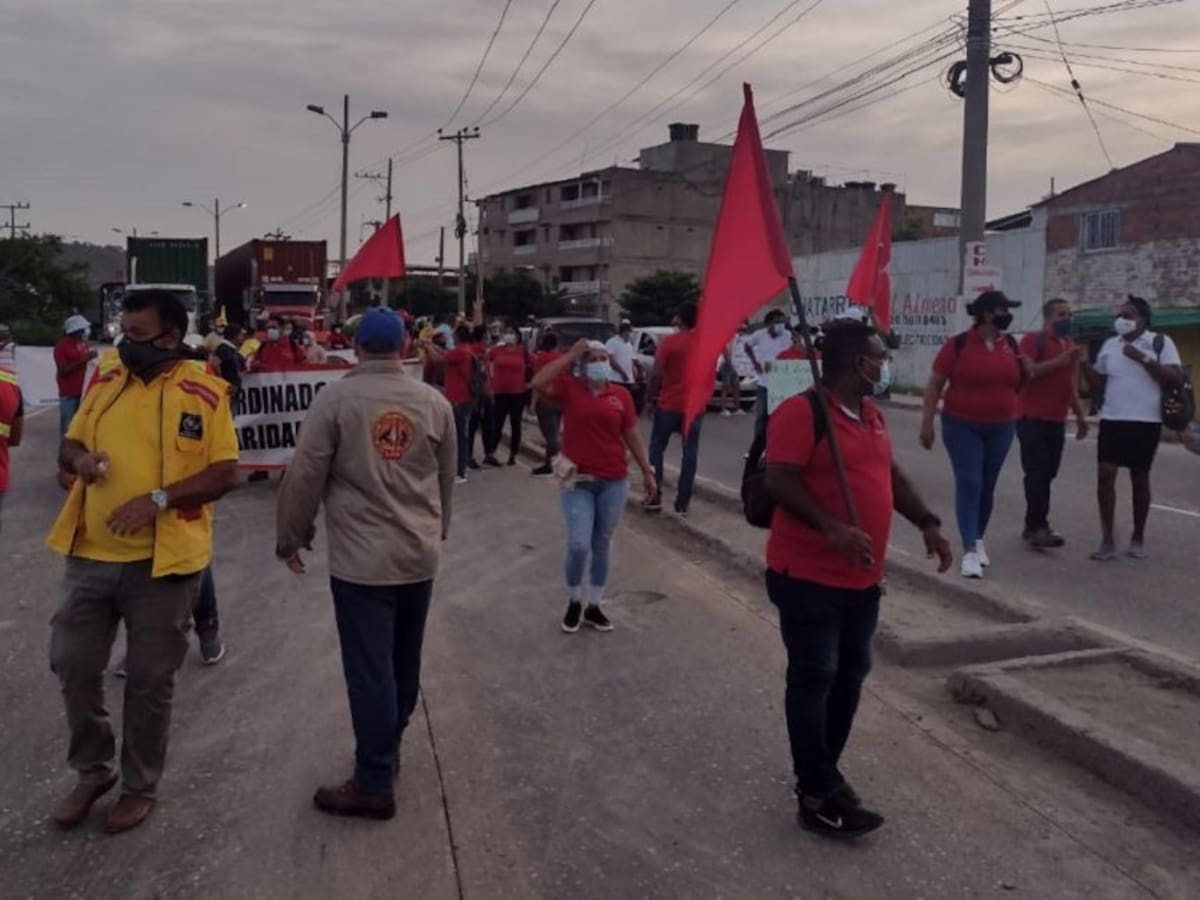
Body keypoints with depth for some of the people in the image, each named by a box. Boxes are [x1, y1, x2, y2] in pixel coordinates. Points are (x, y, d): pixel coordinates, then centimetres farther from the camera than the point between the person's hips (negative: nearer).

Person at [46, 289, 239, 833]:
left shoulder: (205, 395, -8)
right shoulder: (104, 386, 7)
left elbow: (225, 475, -10)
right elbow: (68, 446, 17)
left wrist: (158, 498, -22)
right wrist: (79, 458, -7)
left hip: (163, 562, -5)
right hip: (91, 555, 5)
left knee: (149, 681, 8)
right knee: (73, 667, 13)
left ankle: (140, 785, 28)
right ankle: (93, 773, 34)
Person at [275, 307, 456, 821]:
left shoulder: (335, 398, -9)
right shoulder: (435, 402, 3)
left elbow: (305, 476, -8)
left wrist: (290, 538, 6)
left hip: (361, 558, -5)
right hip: (420, 555, 5)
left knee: (369, 669, 0)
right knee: (404, 661, 18)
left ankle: (375, 785, 7)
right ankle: (389, 749, 36)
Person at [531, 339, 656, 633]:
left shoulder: (621, 395, 2)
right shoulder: (569, 388, -2)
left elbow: (632, 436, 8)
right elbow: (537, 383, -20)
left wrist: (647, 472, 9)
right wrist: (571, 354, -15)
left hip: (614, 482, 2)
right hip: (577, 481, -2)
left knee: (602, 545, 12)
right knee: (578, 545, -9)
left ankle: (594, 607, 26)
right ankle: (573, 603, 16)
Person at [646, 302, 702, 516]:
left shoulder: (669, 341, -9)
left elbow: (656, 374, -12)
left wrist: (651, 399, -2)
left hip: (668, 405, -2)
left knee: (656, 449, 12)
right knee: (690, 454, 6)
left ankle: (655, 496, 7)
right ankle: (682, 503, 6)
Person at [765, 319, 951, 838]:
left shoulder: (871, 414, 12)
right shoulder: (802, 412, -16)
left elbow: (891, 474, 22)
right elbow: (779, 481, -23)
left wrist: (927, 523, 11)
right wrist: (831, 528, -34)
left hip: (862, 577, 9)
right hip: (808, 577, -9)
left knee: (850, 675, 16)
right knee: (814, 680, -1)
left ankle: (823, 772, 31)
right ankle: (817, 796, 9)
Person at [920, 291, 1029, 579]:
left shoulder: (1011, 344, 4)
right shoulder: (958, 344, -10)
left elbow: (1019, 384, 17)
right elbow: (934, 385, -7)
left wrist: (1025, 369, -5)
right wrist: (927, 423, -12)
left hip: (1001, 428, 5)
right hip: (962, 426, -4)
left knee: (988, 486, 12)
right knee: (968, 483, -10)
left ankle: (978, 539, 28)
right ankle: (969, 550, -12)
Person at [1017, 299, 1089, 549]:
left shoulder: (1071, 346, 18)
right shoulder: (1033, 340, -5)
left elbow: (1071, 386, 24)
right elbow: (1026, 372, -19)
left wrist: (1080, 416, 19)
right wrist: (1059, 361, -21)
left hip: (1057, 421, 7)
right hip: (1032, 419, -7)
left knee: (1047, 474, 7)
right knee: (1037, 474, -11)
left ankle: (1033, 525, 14)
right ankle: (1038, 528, -12)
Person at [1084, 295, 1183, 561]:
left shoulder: (1161, 342, -2)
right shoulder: (1110, 345, 8)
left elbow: (1176, 380, -12)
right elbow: (1098, 385, 12)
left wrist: (1143, 358, -18)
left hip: (1146, 422, -3)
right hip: (1112, 420, 3)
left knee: (1140, 478, 7)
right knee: (1105, 473, -8)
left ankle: (1137, 538, 21)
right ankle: (1107, 539, -2)